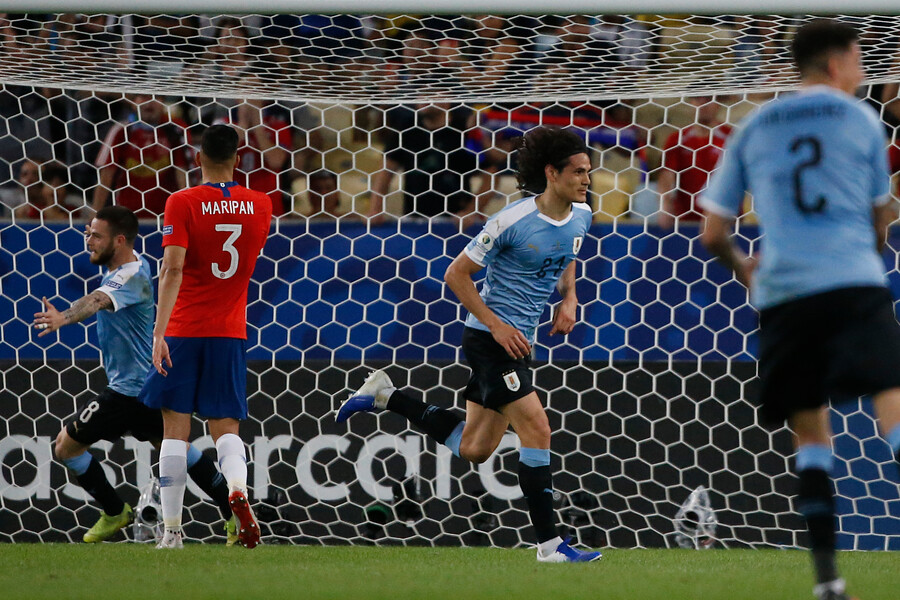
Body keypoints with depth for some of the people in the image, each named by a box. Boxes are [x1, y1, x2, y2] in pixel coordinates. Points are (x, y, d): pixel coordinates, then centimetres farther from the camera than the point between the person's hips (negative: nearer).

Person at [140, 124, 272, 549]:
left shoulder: (182, 203, -8)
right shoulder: (260, 205, 4)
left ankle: (172, 531, 1)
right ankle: (238, 488, -26)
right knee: (225, 427, 6)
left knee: (175, 429, 3)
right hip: (230, 333, 3)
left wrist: (159, 332, -23)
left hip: (183, 331, -3)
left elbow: (173, 268, -18)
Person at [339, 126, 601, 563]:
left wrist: (568, 300, 5)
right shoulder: (513, 221, -19)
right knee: (536, 427, -16)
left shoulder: (581, 216, 4)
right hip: (489, 335, -8)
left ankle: (386, 396, 26)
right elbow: (456, 274, -12)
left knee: (474, 450, 12)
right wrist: (497, 325, -18)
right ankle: (550, 544, -12)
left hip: (517, 340, 8)